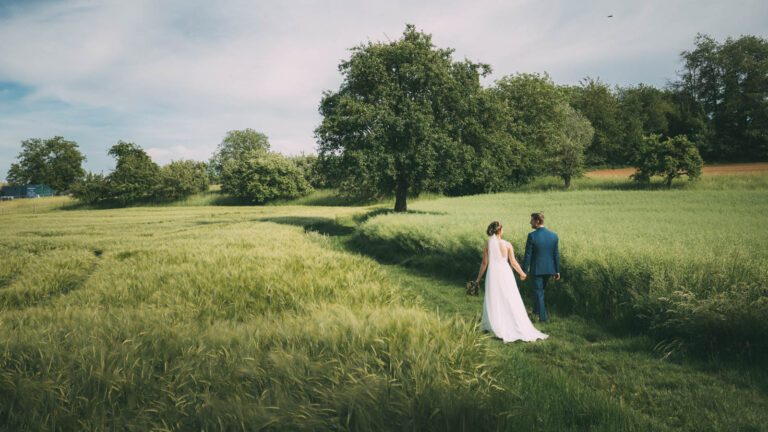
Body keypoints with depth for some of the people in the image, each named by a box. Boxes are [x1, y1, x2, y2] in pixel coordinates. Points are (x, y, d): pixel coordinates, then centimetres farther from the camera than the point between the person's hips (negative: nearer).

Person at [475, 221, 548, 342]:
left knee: (493, 302, 12)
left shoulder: (487, 244, -4)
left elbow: (484, 263, -2)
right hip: (505, 273, 0)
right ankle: (520, 328, 10)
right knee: (511, 301, 7)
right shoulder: (507, 244, -6)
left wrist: (478, 278, 6)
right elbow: (513, 262, -3)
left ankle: (497, 328, 16)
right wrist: (522, 273, 14)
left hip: (493, 274, 1)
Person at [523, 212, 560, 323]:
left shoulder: (532, 236, -17)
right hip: (549, 269, 5)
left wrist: (524, 270, -7)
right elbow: (556, 255, 2)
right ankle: (536, 310, 38)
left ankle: (543, 317, 9)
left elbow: (528, 255, -14)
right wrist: (557, 270, 10)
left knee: (538, 292, 7)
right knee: (540, 290, 23)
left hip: (536, 269, -5)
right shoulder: (553, 235, -2)